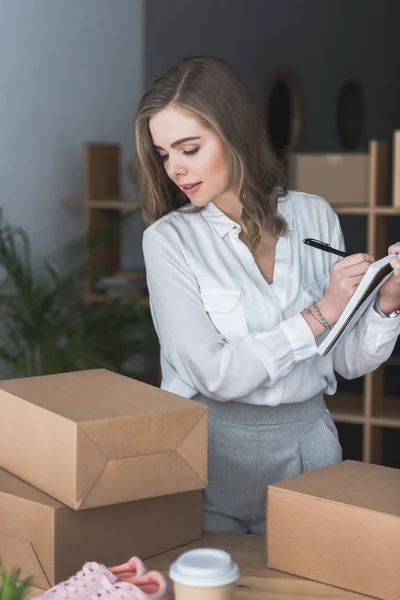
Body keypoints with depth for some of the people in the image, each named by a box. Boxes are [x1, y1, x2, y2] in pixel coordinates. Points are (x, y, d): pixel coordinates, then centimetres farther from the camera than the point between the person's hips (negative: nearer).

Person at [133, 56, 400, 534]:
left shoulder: (314, 216, 0)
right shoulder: (169, 239, -8)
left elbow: (349, 362, 4)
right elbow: (215, 374, -16)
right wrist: (319, 314, -17)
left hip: (308, 442, 3)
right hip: (214, 452, -2)